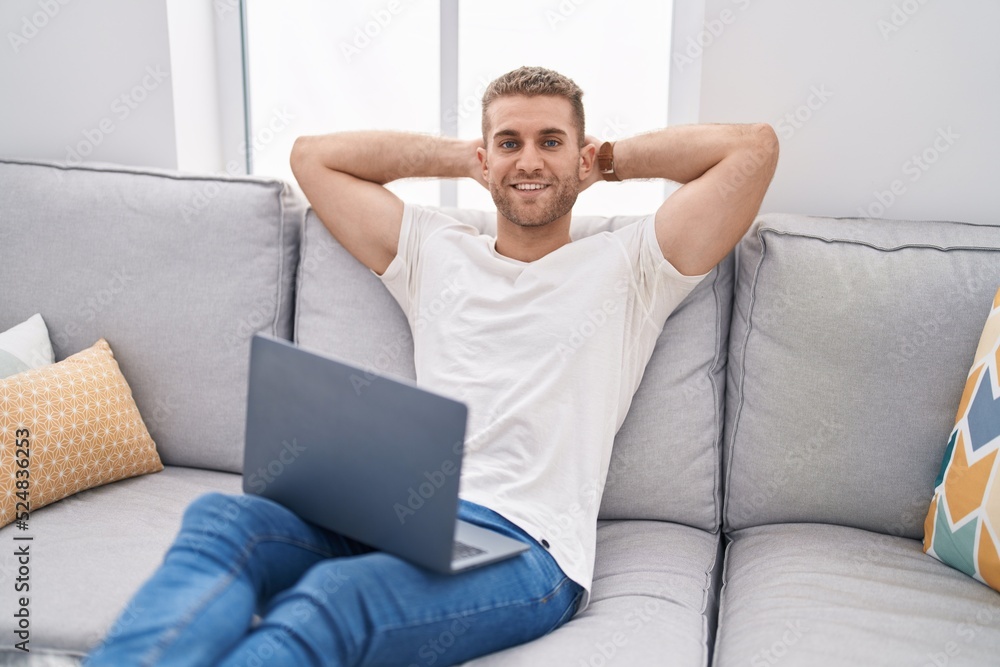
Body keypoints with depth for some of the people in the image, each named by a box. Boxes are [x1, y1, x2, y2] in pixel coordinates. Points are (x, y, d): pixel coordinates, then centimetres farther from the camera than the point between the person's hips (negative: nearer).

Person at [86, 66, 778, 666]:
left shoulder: (628, 265, 16)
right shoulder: (434, 252, 25)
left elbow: (754, 146, 10)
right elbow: (314, 156, 31)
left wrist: (616, 156, 22)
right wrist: (462, 157, 29)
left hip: (525, 543, -4)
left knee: (331, 602, -36)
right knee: (221, 518, -29)